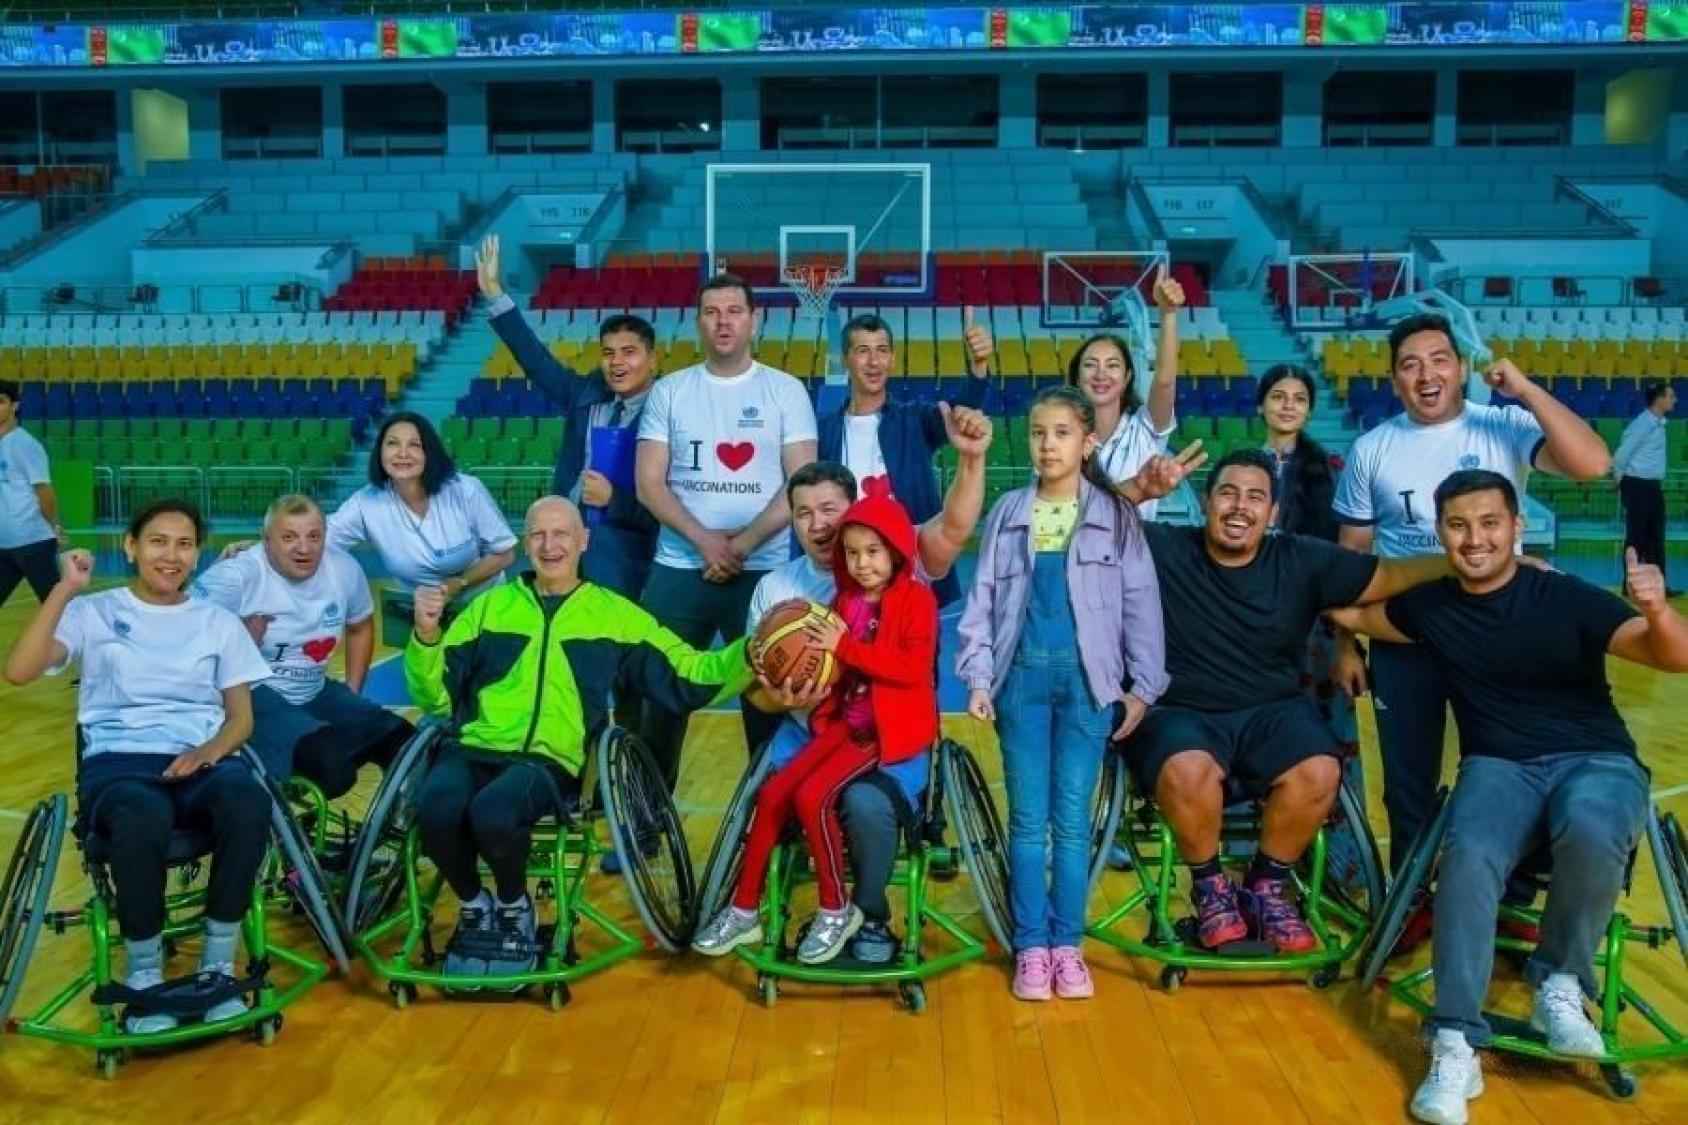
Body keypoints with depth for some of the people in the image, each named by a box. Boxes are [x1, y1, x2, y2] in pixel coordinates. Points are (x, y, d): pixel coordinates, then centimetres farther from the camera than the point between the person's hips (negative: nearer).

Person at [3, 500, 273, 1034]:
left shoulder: (219, 621, 17)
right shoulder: (94, 611, 10)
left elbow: (241, 715, 12)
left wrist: (210, 750, -10)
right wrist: (65, 590, -9)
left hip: (200, 760, 2)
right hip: (117, 762, -2)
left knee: (250, 806, -35)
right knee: (142, 824, -39)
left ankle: (218, 964, -15)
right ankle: (143, 975, -12)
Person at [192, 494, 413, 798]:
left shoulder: (345, 569, 2)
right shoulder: (236, 577, -16)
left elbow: (360, 628, 19)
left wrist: (352, 692, 15)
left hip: (315, 693, 7)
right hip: (252, 694, -6)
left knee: (403, 741, -9)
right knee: (326, 760, -33)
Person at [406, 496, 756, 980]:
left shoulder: (615, 613, 16)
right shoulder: (490, 605, 19)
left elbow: (685, 678, 10)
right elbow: (435, 695, 15)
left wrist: (751, 655, -5)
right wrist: (426, 636, -2)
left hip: (550, 761, -2)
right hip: (473, 748, 2)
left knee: (492, 812, -34)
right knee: (436, 809, -31)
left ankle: (515, 907, 1)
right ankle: (474, 906, 3)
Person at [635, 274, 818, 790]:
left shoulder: (786, 391, 2)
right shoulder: (669, 391, 6)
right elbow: (649, 484, 0)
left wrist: (743, 544, -13)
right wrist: (705, 541, -13)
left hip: (763, 571, -1)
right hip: (678, 569, 2)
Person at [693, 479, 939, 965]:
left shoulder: (917, 598, -7)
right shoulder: (846, 600, 10)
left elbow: (914, 667, -20)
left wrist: (846, 647, -22)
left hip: (892, 725, -6)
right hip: (845, 720, 6)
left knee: (811, 797, -22)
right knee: (773, 792, -7)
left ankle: (836, 911, -3)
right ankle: (743, 910, 4)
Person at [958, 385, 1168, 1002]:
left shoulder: (1116, 515, 3)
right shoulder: (1007, 513, 8)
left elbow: (1140, 603, 2)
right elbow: (983, 598, 6)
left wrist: (1144, 686, -2)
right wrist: (978, 677, -2)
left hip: (1087, 679, -1)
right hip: (1022, 675, 1)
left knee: (1072, 819, 3)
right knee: (1028, 818, 4)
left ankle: (1068, 944, 13)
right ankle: (1031, 946, 12)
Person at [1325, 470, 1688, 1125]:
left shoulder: (1566, 598, -6)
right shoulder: (1430, 607, 5)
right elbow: (1352, 613, 23)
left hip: (1596, 760, -1)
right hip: (1499, 766, 2)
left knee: (1591, 833, -38)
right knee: (1469, 856, -32)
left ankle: (1560, 984, -11)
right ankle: (1454, 1047, -26)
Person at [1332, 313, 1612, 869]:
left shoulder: (1506, 426, -6)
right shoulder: (1371, 450, 0)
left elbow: (1593, 464, -22)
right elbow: (1351, 554, 4)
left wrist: (1527, 390, -22)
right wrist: (1346, 645, 3)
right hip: (1402, 638, 2)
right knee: (1408, 782, 13)